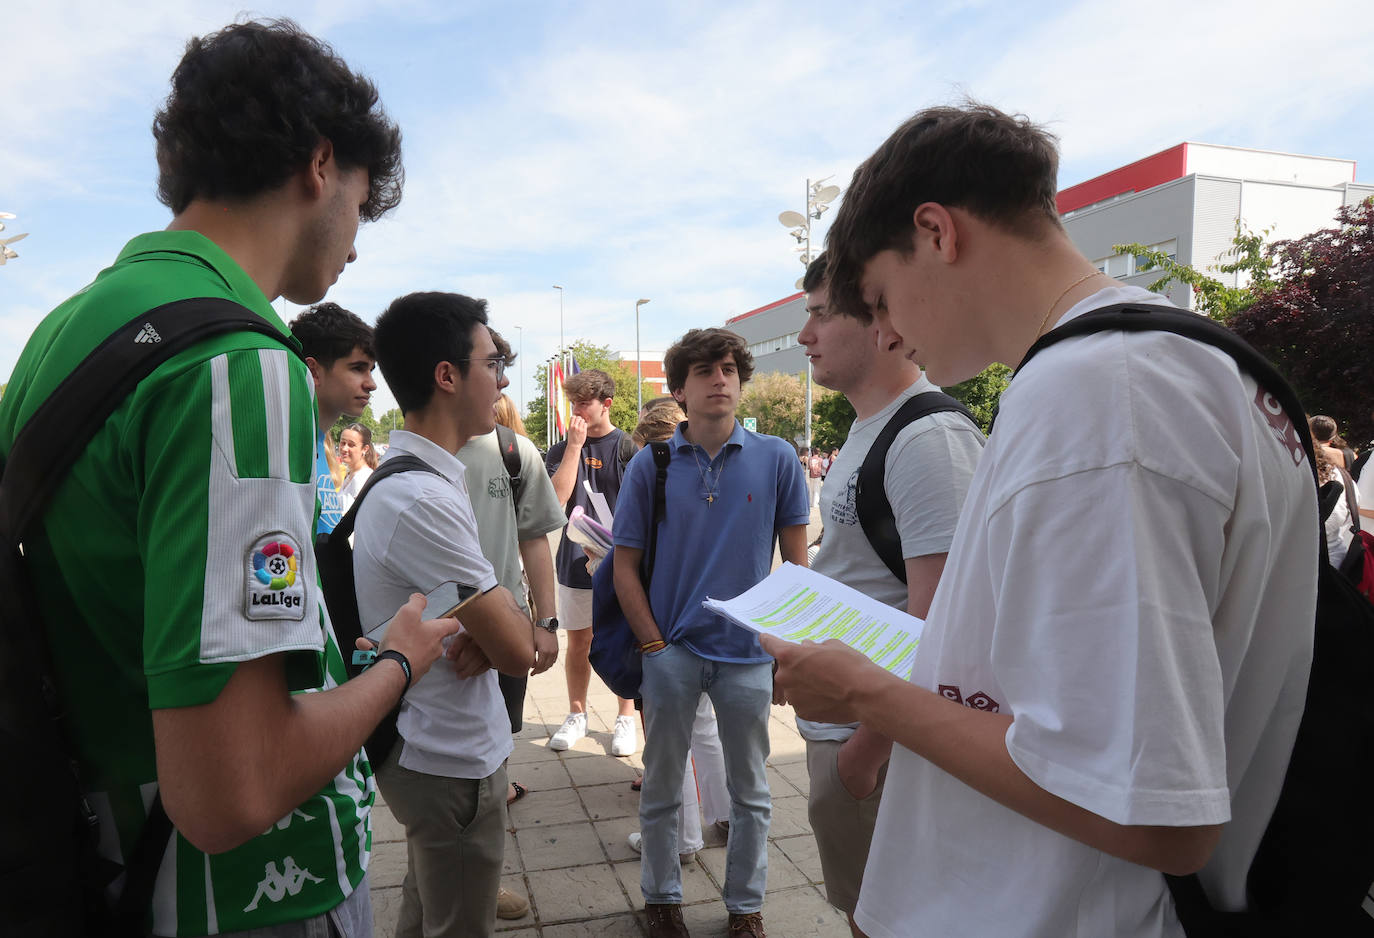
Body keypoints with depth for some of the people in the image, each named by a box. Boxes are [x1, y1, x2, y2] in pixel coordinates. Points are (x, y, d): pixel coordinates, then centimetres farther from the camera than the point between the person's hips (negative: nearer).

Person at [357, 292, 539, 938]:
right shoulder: (421, 500, -28)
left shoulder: (410, 479, 5)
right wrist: (514, 615, -4)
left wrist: (488, 628, -14)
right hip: (454, 761, -10)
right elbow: (518, 652, -26)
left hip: (427, 746, 10)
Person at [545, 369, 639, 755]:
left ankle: (626, 718, 21)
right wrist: (575, 445, -12)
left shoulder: (627, 447, -5)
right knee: (577, 642, 13)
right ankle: (576, 715, 29)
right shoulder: (562, 449, 4)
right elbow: (557, 497, -12)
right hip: (576, 560, 3)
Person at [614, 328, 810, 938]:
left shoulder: (776, 459, -4)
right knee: (661, 788, 15)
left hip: (749, 654, 0)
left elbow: (795, 561, 2)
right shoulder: (651, 464, -4)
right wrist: (653, 644, -6)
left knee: (750, 791, 15)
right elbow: (625, 564, 0)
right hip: (671, 650, 0)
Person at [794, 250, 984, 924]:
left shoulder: (929, 439, -21)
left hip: (877, 733, -9)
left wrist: (867, 745, -22)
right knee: (862, 911, 24)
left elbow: (936, 623, -25)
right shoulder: (867, 430, 11)